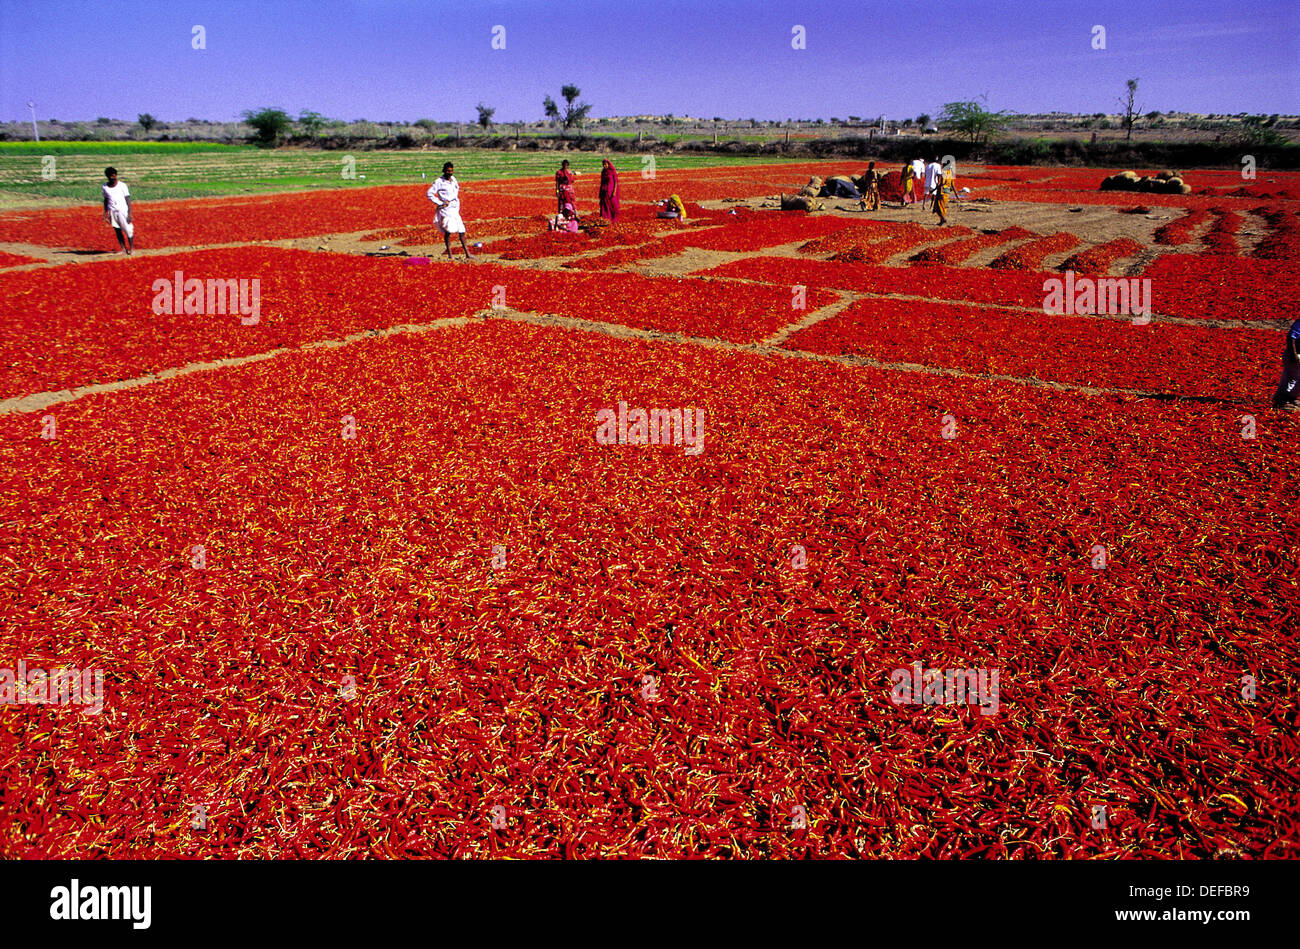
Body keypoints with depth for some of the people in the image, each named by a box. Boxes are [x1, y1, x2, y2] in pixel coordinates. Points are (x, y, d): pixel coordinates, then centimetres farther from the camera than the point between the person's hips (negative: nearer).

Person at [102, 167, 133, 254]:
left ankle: (131, 248, 11)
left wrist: (129, 214, -9)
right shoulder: (105, 187, 7)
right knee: (118, 231, 3)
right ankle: (123, 249, 11)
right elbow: (106, 200, 16)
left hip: (123, 211, -3)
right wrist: (105, 213, 13)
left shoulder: (122, 185, -2)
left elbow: (128, 200, -3)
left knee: (128, 230, -4)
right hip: (112, 212, 3)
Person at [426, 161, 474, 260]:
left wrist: (448, 201, -8)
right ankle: (449, 255, -8)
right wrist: (440, 203, -12)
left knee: (462, 231, 6)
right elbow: (429, 194, -7)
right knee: (448, 232, -11)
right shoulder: (439, 182, -6)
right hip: (445, 211, -6)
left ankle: (467, 254, 11)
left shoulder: (453, 179, 12)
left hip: (455, 209, 6)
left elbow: (456, 192, 9)